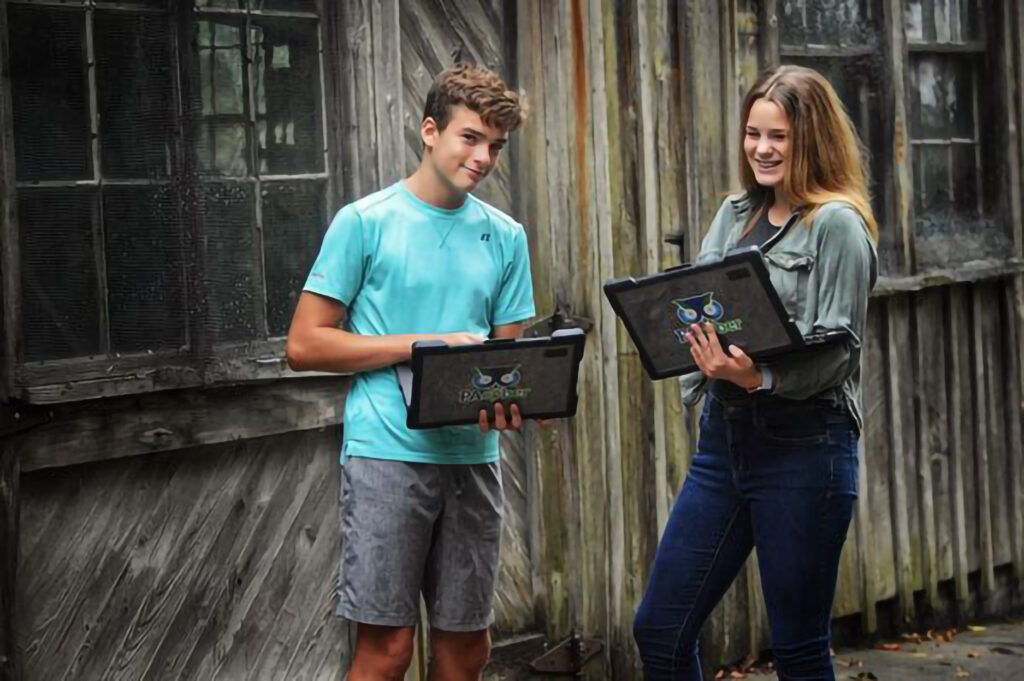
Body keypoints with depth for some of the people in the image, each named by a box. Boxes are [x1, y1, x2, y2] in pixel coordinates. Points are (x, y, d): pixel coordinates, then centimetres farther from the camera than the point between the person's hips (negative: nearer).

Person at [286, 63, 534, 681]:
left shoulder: (505, 237, 12)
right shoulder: (366, 221, -1)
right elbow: (305, 345, -5)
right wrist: (428, 343, -11)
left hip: (474, 459, 5)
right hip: (388, 453, -4)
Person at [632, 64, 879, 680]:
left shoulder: (837, 224, -7)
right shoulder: (735, 214, 13)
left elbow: (836, 349, -13)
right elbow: (695, 307, 15)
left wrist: (759, 378, -30)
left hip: (805, 446, -7)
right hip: (724, 439, 7)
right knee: (659, 630, 7)